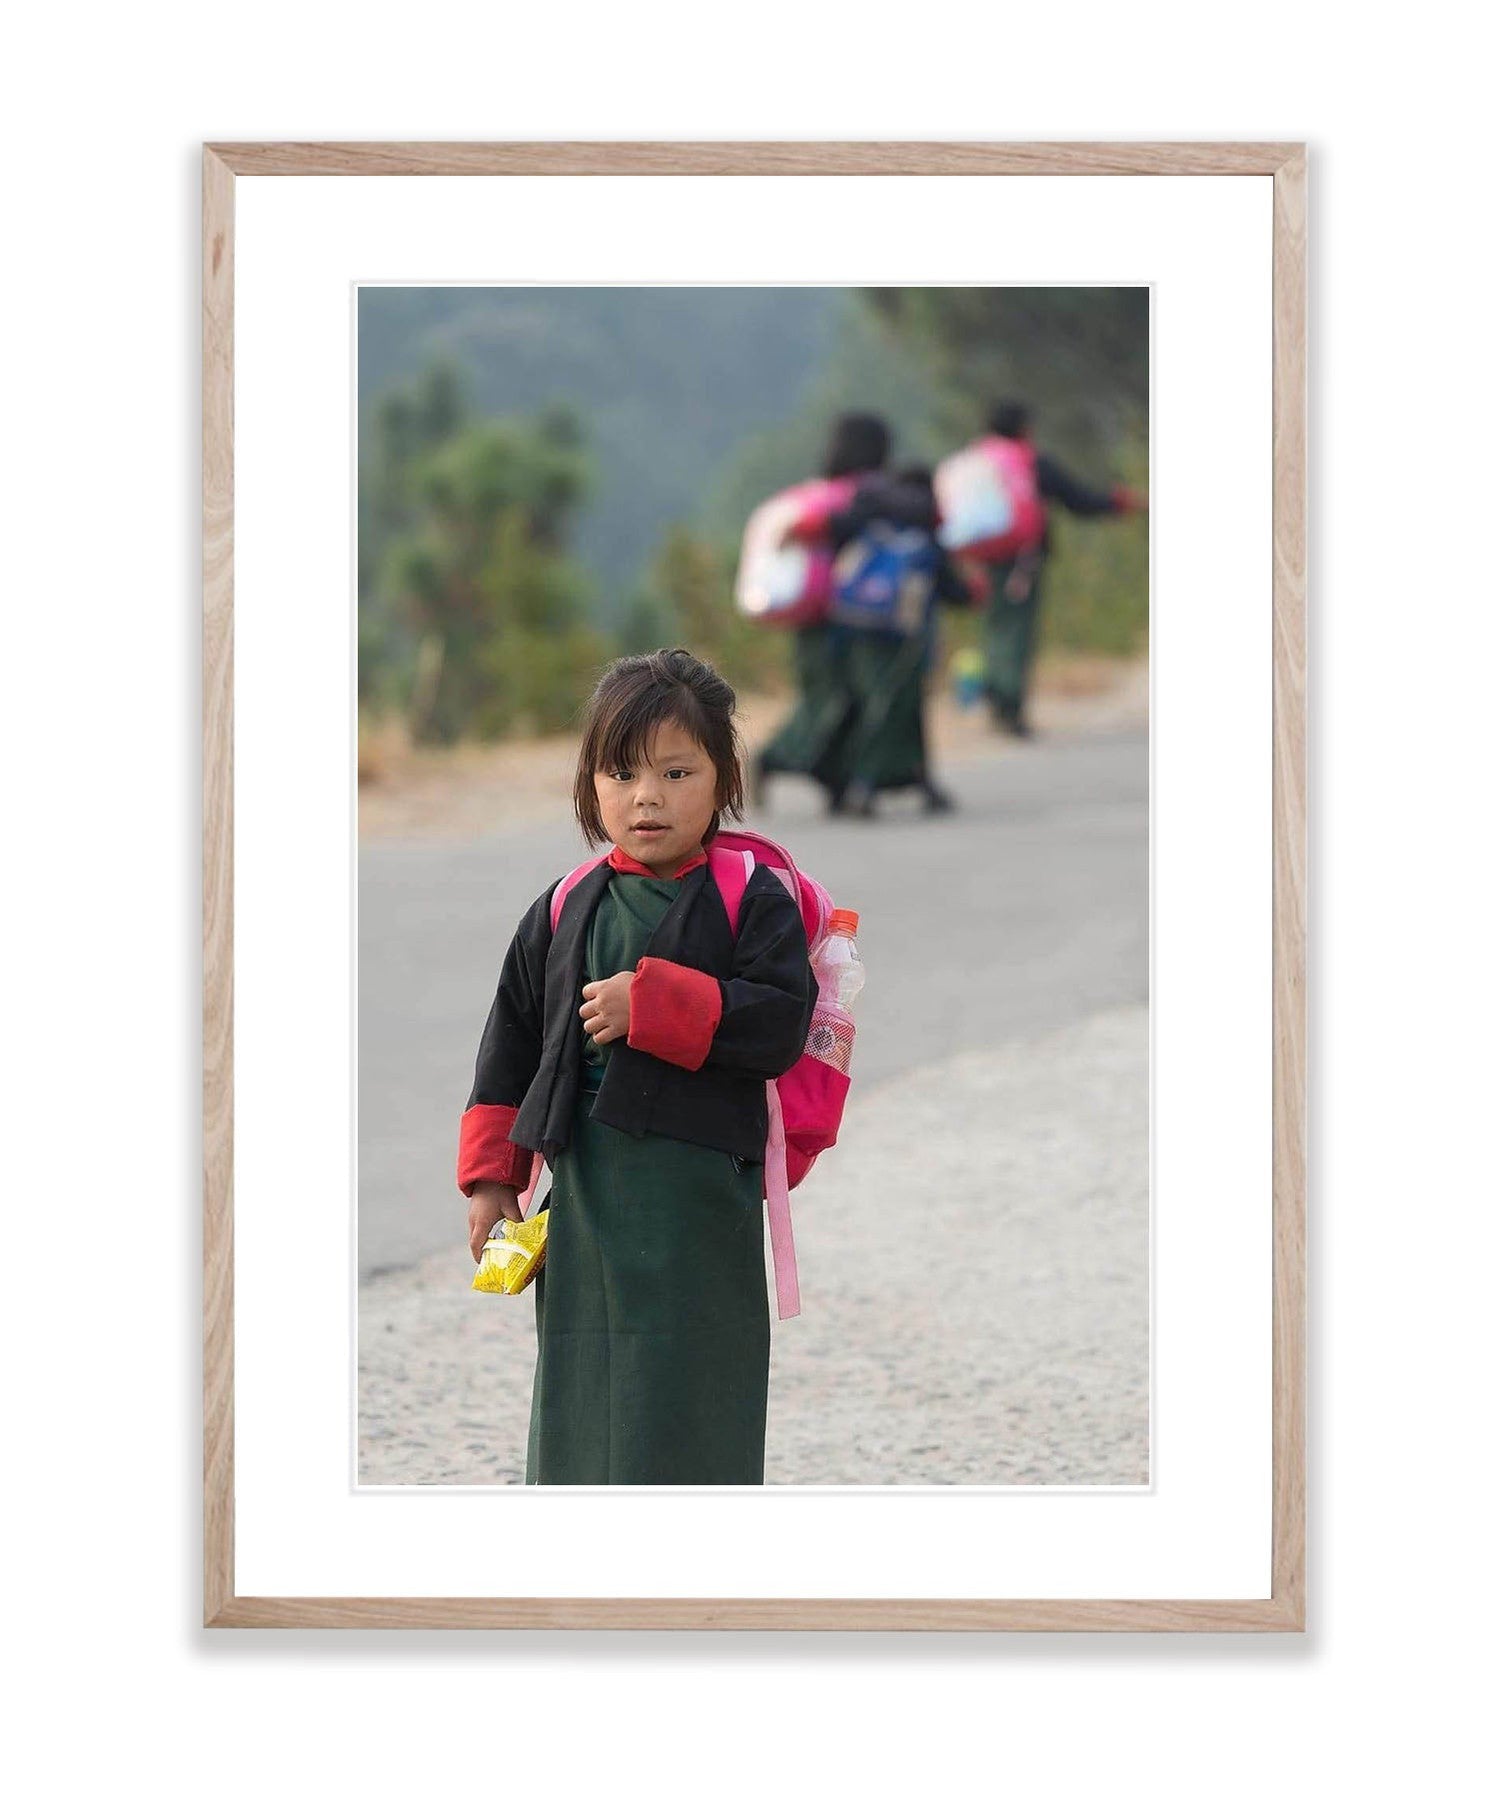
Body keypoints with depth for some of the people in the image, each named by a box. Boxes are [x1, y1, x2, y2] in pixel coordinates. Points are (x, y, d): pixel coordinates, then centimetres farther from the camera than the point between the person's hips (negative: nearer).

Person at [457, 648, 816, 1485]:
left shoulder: (753, 900, -4)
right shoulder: (563, 913, 9)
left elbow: (780, 1026, -15)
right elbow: (513, 1040, 15)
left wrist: (652, 1004, -21)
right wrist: (492, 1176, 11)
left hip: (699, 1192, -4)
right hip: (585, 1188, 4)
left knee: (688, 1415, -3)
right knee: (579, 1396, 9)